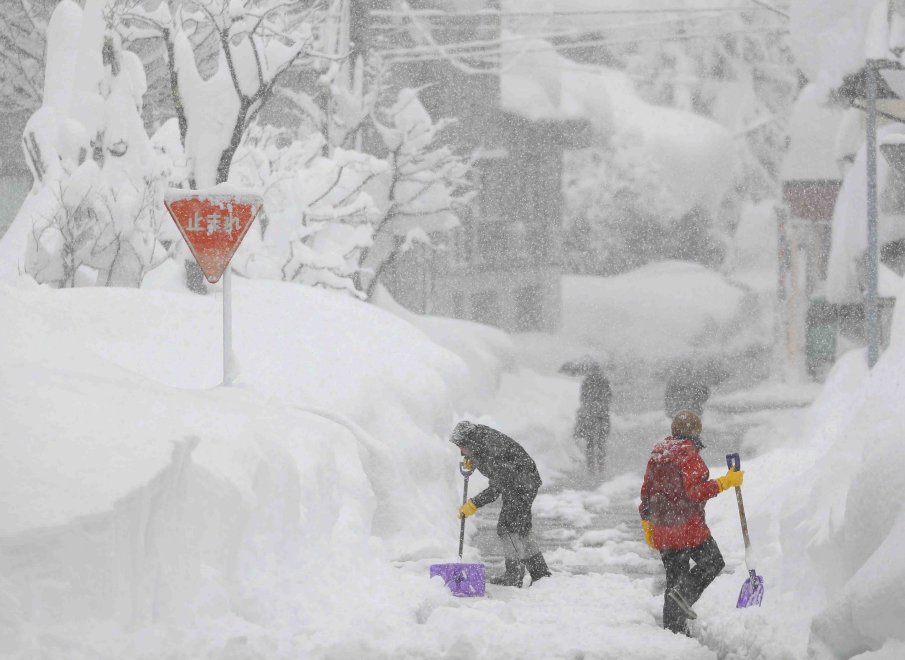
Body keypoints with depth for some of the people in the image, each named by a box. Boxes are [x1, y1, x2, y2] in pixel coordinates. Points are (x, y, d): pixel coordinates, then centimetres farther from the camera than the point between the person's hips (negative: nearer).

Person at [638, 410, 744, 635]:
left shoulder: (657, 453, 12)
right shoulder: (689, 454, -12)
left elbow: (646, 491, 15)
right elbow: (696, 491, -21)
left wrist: (647, 524, 21)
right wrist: (726, 482, -15)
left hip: (662, 530, 7)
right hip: (688, 526, -7)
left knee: (674, 575, 14)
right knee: (712, 563, 10)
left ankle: (673, 628, 13)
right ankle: (685, 592, -10)